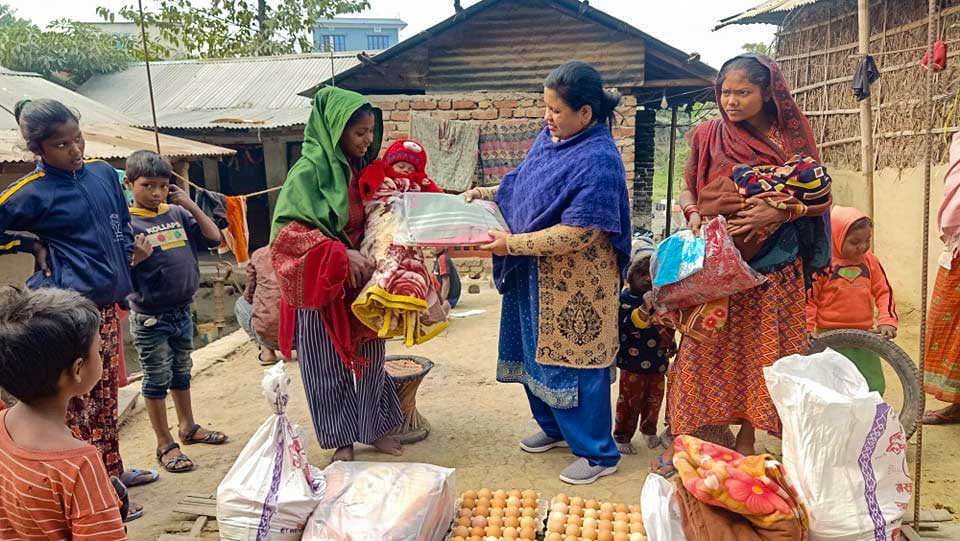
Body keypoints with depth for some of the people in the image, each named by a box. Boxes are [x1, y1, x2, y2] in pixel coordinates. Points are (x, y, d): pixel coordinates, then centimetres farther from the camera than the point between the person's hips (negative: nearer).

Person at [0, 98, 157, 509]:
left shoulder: (102, 173, 7)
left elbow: (121, 223, 23)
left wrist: (127, 255, 15)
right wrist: (35, 247, -4)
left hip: (107, 300, 6)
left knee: (106, 394, 17)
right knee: (78, 399, 0)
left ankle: (112, 470, 31)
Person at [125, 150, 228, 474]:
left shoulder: (177, 213, 2)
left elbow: (213, 237, 1)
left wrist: (190, 204, -6)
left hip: (183, 310, 5)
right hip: (150, 317, -5)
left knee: (182, 372, 20)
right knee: (157, 380, 7)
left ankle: (188, 428, 37)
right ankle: (165, 445, 19)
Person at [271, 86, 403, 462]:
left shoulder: (364, 167, 4)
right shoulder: (310, 170, -16)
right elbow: (287, 228, -20)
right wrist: (341, 255, -27)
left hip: (363, 280, 6)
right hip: (323, 285, -6)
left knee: (369, 357, 14)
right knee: (329, 363, 7)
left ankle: (372, 427, 31)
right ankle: (341, 441, 23)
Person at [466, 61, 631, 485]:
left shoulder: (598, 161, -24)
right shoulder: (548, 138, 4)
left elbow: (577, 234, -27)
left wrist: (514, 244, -25)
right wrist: (487, 193, 8)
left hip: (576, 285, -9)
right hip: (536, 276, 9)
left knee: (575, 362, 3)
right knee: (536, 352, 20)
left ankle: (598, 454, 22)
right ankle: (555, 427, 42)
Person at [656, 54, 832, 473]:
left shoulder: (791, 137, 0)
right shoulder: (707, 135, 3)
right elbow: (687, 189, 10)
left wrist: (780, 212, -18)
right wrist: (693, 215, -11)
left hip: (770, 265, 0)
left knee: (761, 351, 6)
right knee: (704, 349, 3)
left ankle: (746, 440, 21)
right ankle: (686, 439, 14)